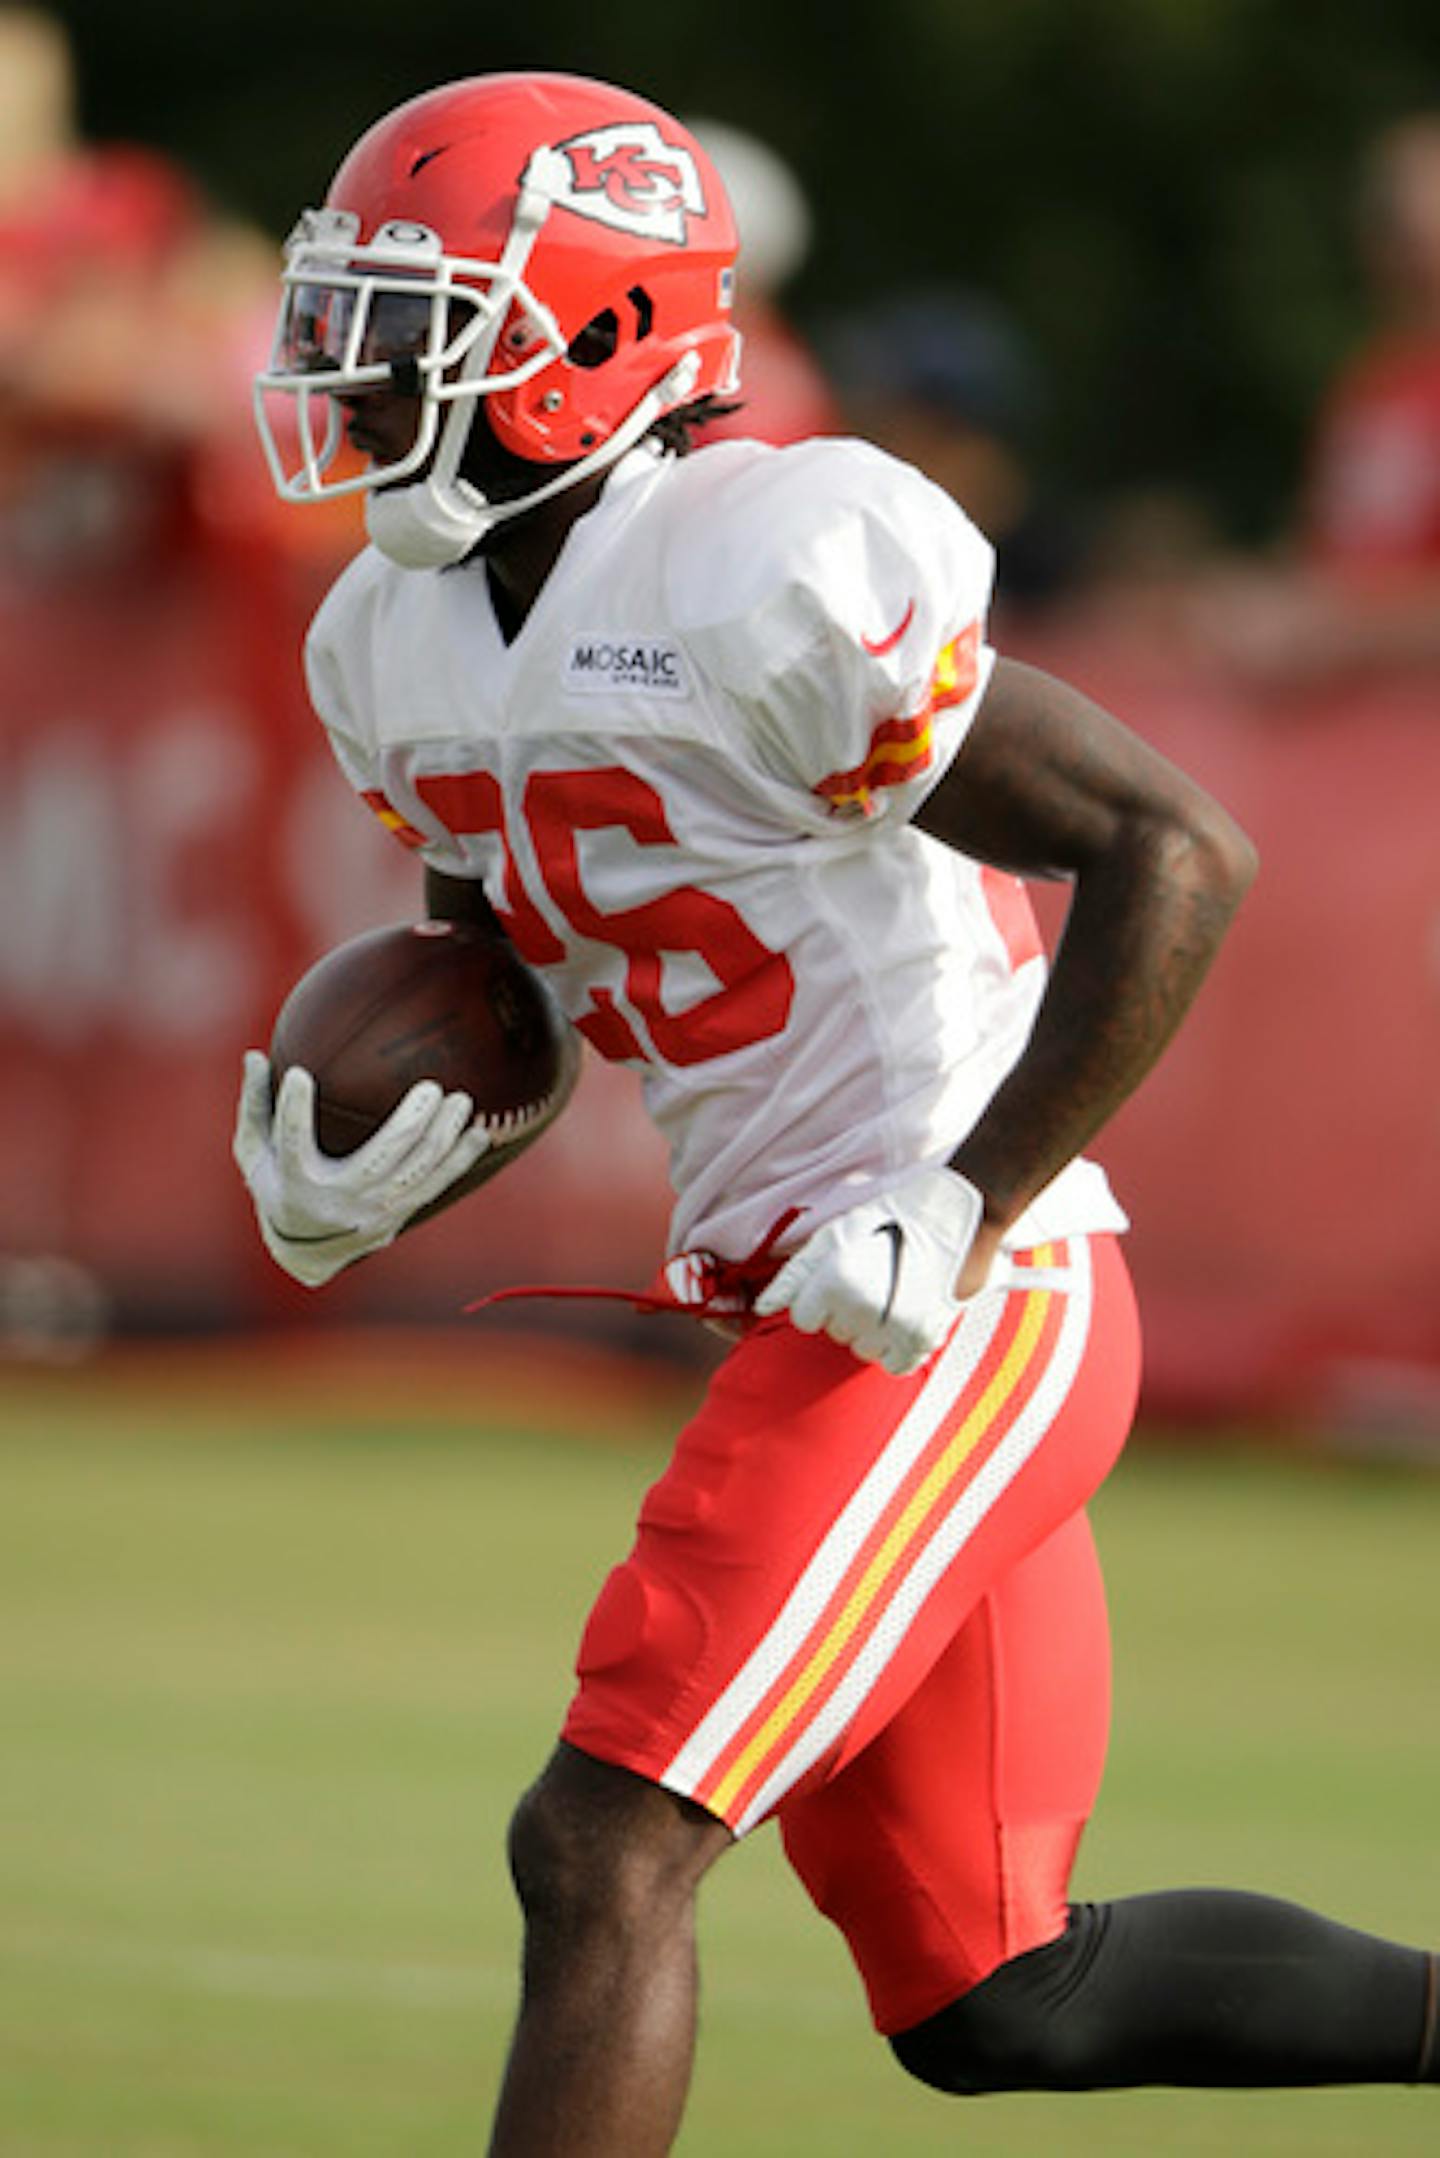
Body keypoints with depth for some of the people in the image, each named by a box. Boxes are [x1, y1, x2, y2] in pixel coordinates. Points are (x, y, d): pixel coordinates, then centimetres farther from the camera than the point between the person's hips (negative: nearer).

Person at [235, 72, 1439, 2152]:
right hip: (807, 1320, 9)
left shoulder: (763, 595, -18)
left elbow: (1178, 852, -17)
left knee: (599, 1855, -16)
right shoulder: (403, 648, 9)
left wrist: (966, 1210, -20)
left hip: (958, 1315, -9)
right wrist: (353, 1190, -1)